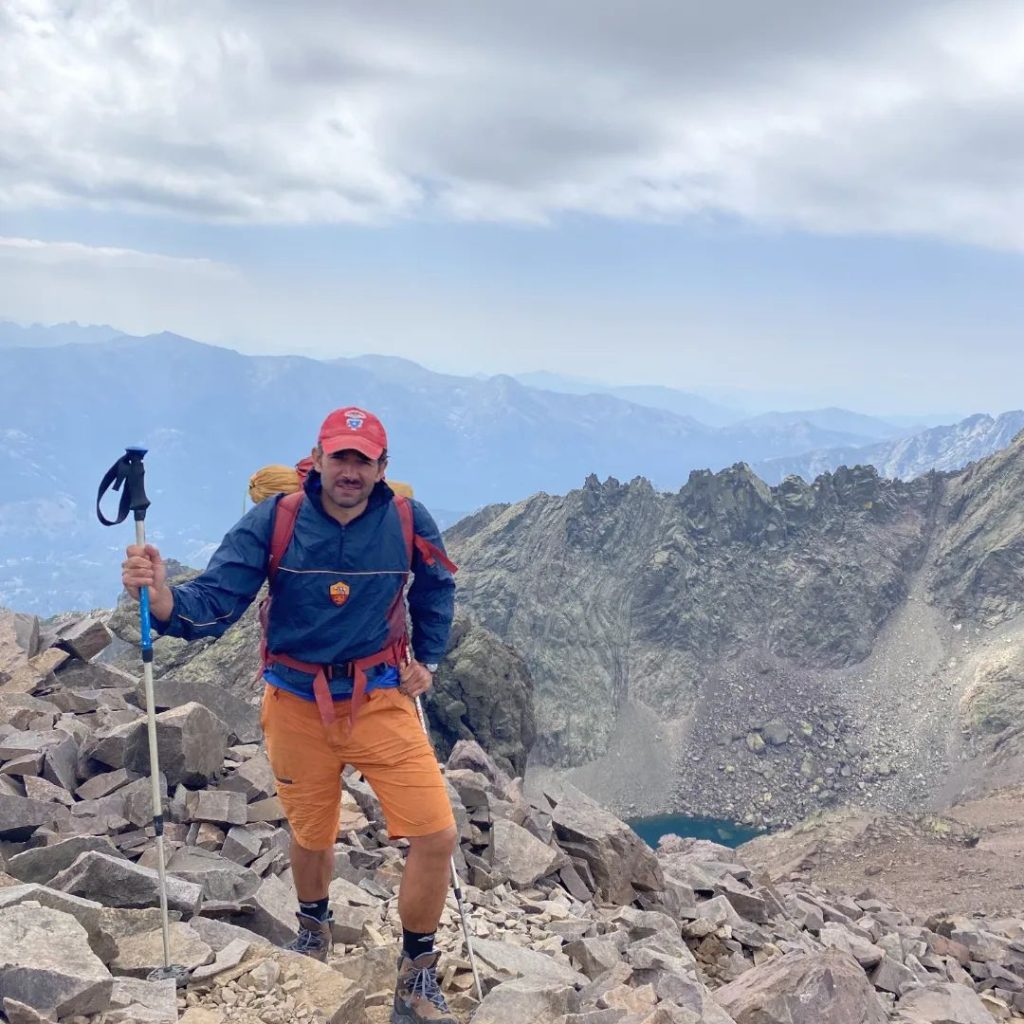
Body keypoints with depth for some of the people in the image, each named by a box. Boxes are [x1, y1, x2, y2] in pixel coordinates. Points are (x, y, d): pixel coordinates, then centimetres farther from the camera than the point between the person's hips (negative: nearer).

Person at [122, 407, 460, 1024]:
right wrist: (162, 597, -39)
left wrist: (428, 659, 8)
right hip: (297, 706, 0)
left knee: (437, 835, -10)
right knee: (312, 838, 17)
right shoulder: (272, 521, -13)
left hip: (380, 700, 0)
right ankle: (314, 927, 53)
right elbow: (213, 606, -20)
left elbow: (436, 588, 12)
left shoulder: (408, 522, -9)